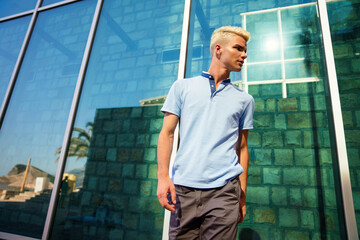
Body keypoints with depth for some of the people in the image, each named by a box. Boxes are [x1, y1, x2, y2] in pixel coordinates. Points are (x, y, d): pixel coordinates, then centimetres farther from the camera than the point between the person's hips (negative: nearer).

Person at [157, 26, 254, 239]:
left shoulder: (245, 99, 13)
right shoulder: (182, 87, 8)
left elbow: (242, 148, 13)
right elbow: (167, 133, 4)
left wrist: (242, 195, 10)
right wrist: (163, 176, -7)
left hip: (224, 190, 1)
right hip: (183, 188, 0)